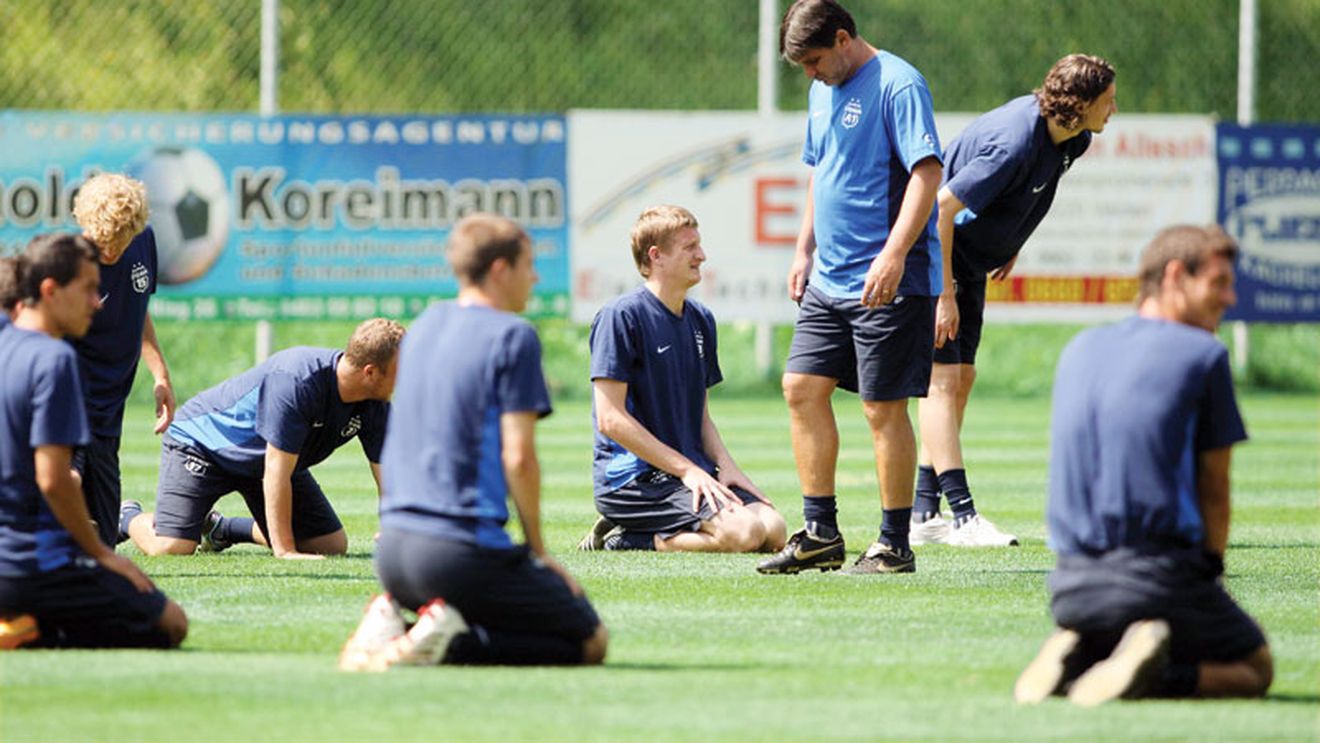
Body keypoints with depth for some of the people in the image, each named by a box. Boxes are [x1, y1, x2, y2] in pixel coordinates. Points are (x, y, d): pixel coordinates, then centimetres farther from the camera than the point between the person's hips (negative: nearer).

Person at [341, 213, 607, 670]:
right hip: (463, 547, -8)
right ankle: (453, 642, -17)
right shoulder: (513, 336, -8)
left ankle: (389, 618, 1)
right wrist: (538, 550, -2)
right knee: (590, 643, 3)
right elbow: (518, 456, -14)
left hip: (393, 547, 8)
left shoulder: (425, 325, 16)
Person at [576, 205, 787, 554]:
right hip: (629, 479, -8)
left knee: (774, 529, -13)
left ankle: (633, 538, -1)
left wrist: (726, 467, 1)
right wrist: (685, 469, -16)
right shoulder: (621, 316, -9)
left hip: (693, 471, 8)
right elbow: (611, 419, -15)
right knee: (743, 531, -27)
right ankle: (623, 541, -7)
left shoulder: (701, 320, 16)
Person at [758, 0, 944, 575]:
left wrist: (894, 255, -28)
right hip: (829, 280, 9)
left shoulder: (897, 85, -13)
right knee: (802, 388, 6)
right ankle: (821, 535, 12)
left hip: (887, 283, -9)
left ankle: (895, 547, 3)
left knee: (883, 408, -5)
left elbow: (927, 172, -20)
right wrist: (804, 251, 19)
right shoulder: (824, 91, 15)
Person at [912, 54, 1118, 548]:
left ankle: (924, 513, 13)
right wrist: (944, 293, -27)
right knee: (943, 377, -13)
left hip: (971, 260, 10)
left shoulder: (1070, 138, -3)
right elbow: (942, 206, -30)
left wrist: (1012, 245, 20)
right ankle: (963, 516, -20)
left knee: (961, 378, 9)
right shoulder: (1013, 144, -31)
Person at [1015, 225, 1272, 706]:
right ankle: (1162, 676, -16)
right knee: (1254, 670, 14)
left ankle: (1075, 656, -1)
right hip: (1160, 575, -6)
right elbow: (1213, 487, 0)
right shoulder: (1204, 355, -3)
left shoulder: (1079, 350, 15)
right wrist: (1211, 570, 15)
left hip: (1072, 587, 6)